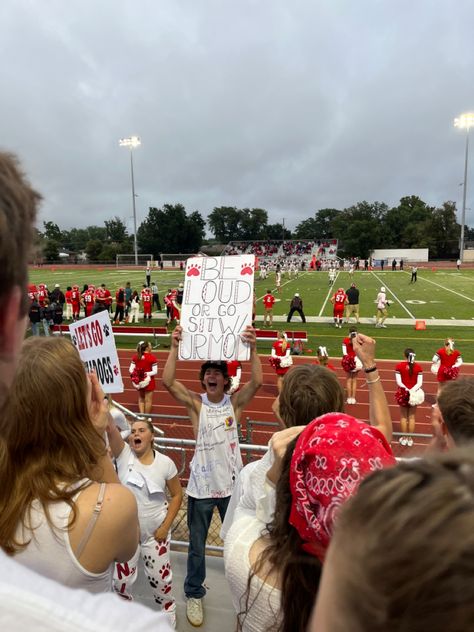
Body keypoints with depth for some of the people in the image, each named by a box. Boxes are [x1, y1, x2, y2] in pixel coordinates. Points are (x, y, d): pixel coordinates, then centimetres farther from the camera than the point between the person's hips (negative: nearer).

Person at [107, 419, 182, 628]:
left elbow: (177, 495, -4)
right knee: (122, 577, 15)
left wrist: (166, 526, -8)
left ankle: (167, 606, 45)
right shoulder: (124, 454, -14)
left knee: (159, 575, 14)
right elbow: (110, 429, -31)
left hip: (155, 531, -1)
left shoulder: (165, 463, -13)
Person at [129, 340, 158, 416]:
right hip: (148, 381, -5)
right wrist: (147, 374, -13)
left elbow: (130, 370, -4)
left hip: (139, 381, 5)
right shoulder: (152, 358, -15)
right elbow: (155, 371, -18)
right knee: (148, 400, 7)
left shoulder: (135, 357, -1)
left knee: (141, 398, 22)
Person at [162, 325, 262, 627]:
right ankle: (194, 594, 40)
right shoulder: (195, 403, -7)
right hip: (201, 486, 0)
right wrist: (175, 347, -30)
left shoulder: (235, 402, -5)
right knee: (197, 545, 17)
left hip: (232, 484, 1)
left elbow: (257, 381, -22)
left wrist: (253, 348, -33)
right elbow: (168, 381, -21)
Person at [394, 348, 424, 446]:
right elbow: (420, 383, -10)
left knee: (403, 416, 14)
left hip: (403, 393, -1)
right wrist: (412, 390, -17)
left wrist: (406, 389, -14)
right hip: (415, 394, 1)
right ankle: (410, 438, 18)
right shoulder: (418, 366, -5)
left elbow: (398, 382, -13)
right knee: (412, 417, 12)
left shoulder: (399, 366, -9)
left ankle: (404, 438, 19)